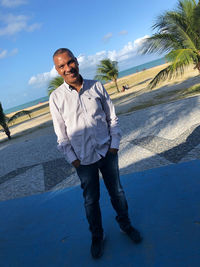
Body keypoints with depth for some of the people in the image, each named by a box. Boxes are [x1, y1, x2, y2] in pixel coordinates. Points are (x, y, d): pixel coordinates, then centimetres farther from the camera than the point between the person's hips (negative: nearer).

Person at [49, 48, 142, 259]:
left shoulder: (96, 87, -2)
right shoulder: (56, 97, -6)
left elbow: (112, 117, 4)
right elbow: (61, 133, -2)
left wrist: (114, 144, -3)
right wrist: (72, 158, -5)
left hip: (107, 152, 2)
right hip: (83, 158, -1)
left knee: (116, 191, 16)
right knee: (91, 200, 13)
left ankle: (124, 223, 43)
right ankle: (97, 236, 36)